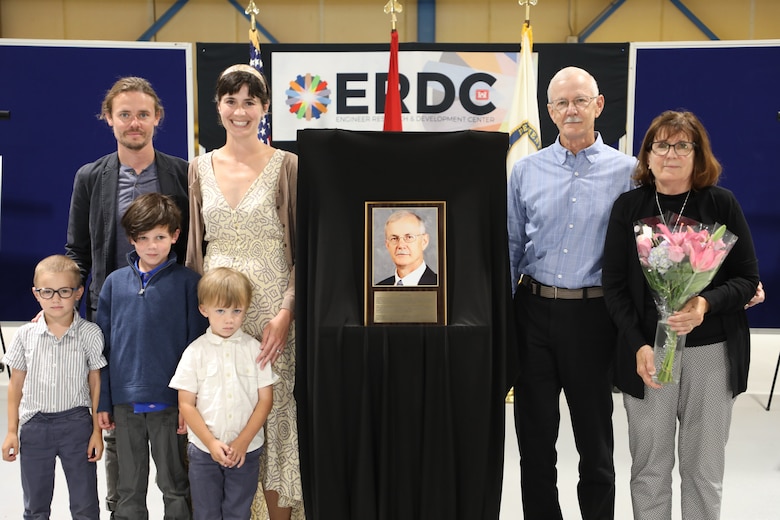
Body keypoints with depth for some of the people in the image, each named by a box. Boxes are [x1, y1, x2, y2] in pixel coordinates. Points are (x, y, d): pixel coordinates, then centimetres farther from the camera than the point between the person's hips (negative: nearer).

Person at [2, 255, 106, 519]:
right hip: (34, 425, 2)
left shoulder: (90, 333, -7)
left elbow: (96, 384, -1)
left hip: (76, 424, -2)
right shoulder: (25, 335, -2)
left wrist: (97, 430, -2)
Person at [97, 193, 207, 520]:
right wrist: (102, 401, 6)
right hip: (125, 403, 3)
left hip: (169, 403, -3)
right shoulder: (115, 282, 5)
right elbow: (104, 346, 8)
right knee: (129, 488, 16)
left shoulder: (188, 282, -4)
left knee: (174, 485, 11)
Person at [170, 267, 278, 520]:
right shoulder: (196, 352, -4)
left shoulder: (255, 349, -3)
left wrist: (242, 442, -11)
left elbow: (265, 399, -4)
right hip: (204, 451, 0)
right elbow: (186, 404, -5)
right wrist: (212, 443, -12)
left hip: (246, 451, 0)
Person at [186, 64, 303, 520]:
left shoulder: (286, 165, -2)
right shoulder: (201, 169, 9)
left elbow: (302, 249, -4)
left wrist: (285, 314, -14)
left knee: (274, 412, 0)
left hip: (270, 312, -3)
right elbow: (195, 249, 14)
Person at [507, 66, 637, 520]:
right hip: (535, 311, 2)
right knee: (535, 437, 12)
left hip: (593, 314, -2)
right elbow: (511, 247, 8)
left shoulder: (626, 172, -1)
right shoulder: (526, 171, 6)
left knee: (595, 439, 11)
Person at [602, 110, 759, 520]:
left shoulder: (721, 203, 1)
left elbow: (747, 278, 0)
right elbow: (614, 285, 1)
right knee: (649, 468, 7)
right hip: (647, 351, 1)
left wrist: (706, 304, -19)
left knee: (704, 470, 7)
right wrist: (638, 346, -11)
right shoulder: (629, 206, 3)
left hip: (712, 351, 0)